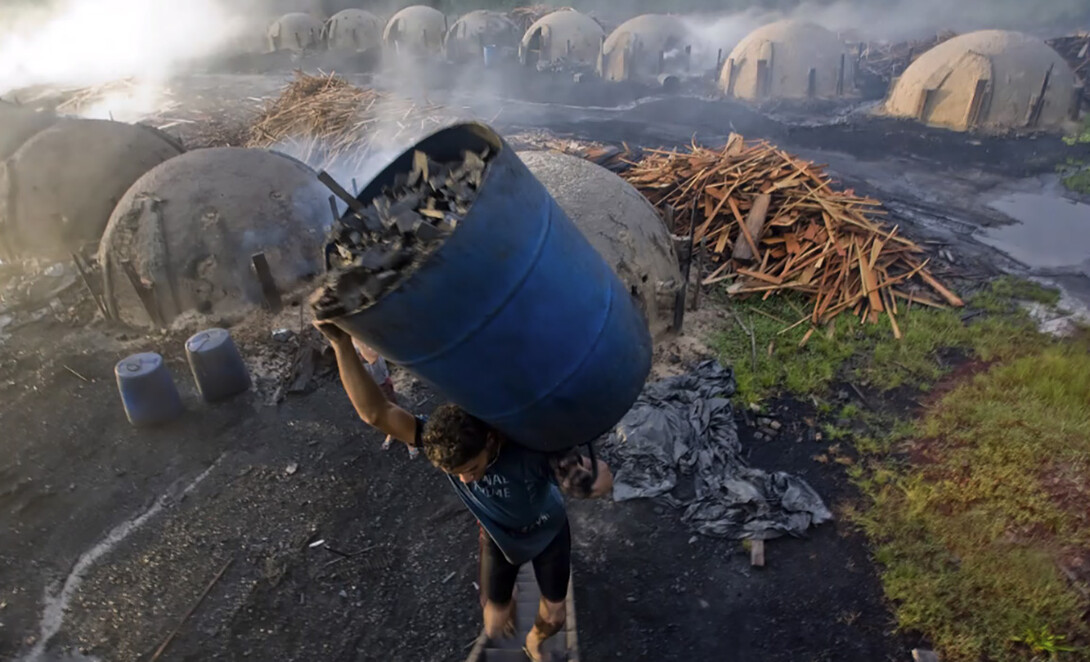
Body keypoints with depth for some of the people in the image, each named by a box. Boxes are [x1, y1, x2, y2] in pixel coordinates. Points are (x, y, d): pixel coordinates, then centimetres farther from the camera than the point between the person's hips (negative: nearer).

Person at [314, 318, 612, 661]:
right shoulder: (444, 438, -34)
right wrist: (342, 344, -59)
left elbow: (605, 482, -37)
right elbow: (375, 412, -46)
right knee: (494, 627, 8)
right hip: (501, 538, 2)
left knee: (555, 617, 15)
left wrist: (590, 477, -63)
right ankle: (508, 604, 47)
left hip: (549, 533, -1)